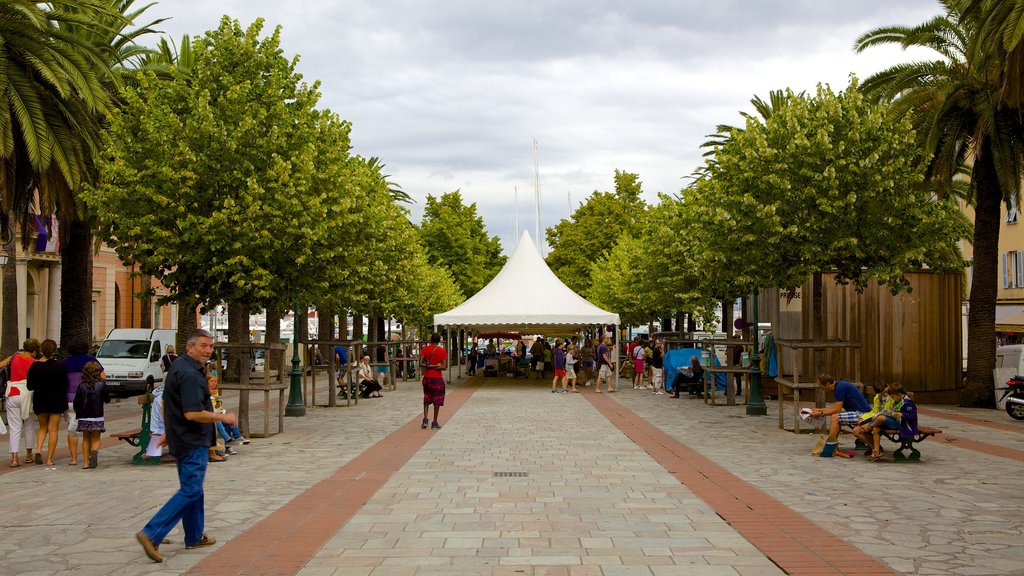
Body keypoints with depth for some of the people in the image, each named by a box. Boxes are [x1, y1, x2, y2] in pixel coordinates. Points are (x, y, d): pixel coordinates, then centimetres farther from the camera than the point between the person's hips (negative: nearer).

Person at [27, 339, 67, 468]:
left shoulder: (34, 366, -5)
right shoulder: (58, 366, -11)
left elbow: (29, 386, -1)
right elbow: (64, 385, -6)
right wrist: (64, 402, 7)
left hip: (40, 400, 2)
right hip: (56, 400, -2)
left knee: (43, 427, 21)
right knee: (53, 430, 5)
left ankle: (38, 449, -3)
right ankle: (49, 459, 3)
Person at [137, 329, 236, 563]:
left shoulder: (178, 366, 11)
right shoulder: (190, 375, -22)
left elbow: (166, 402, 21)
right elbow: (192, 413, -28)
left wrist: (168, 431, 29)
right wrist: (222, 417, -17)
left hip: (181, 438, 11)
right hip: (193, 442, -11)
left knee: (192, 488, 18)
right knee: (190, 491, -9)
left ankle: (194, 537, 28)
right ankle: (151, 534, -14)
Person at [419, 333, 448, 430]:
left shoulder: (424, 349, 0)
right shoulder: (442, 351, -6)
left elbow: (420, 363, -8)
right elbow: (444, 366, -11)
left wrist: (428, 366, -5)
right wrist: (434, 366, -8)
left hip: (427, 377, 3)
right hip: (437, 378, -3)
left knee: (426, 399, 16)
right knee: (437, 401, 4)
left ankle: (425, 419, 4)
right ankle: (434, 423, 6)